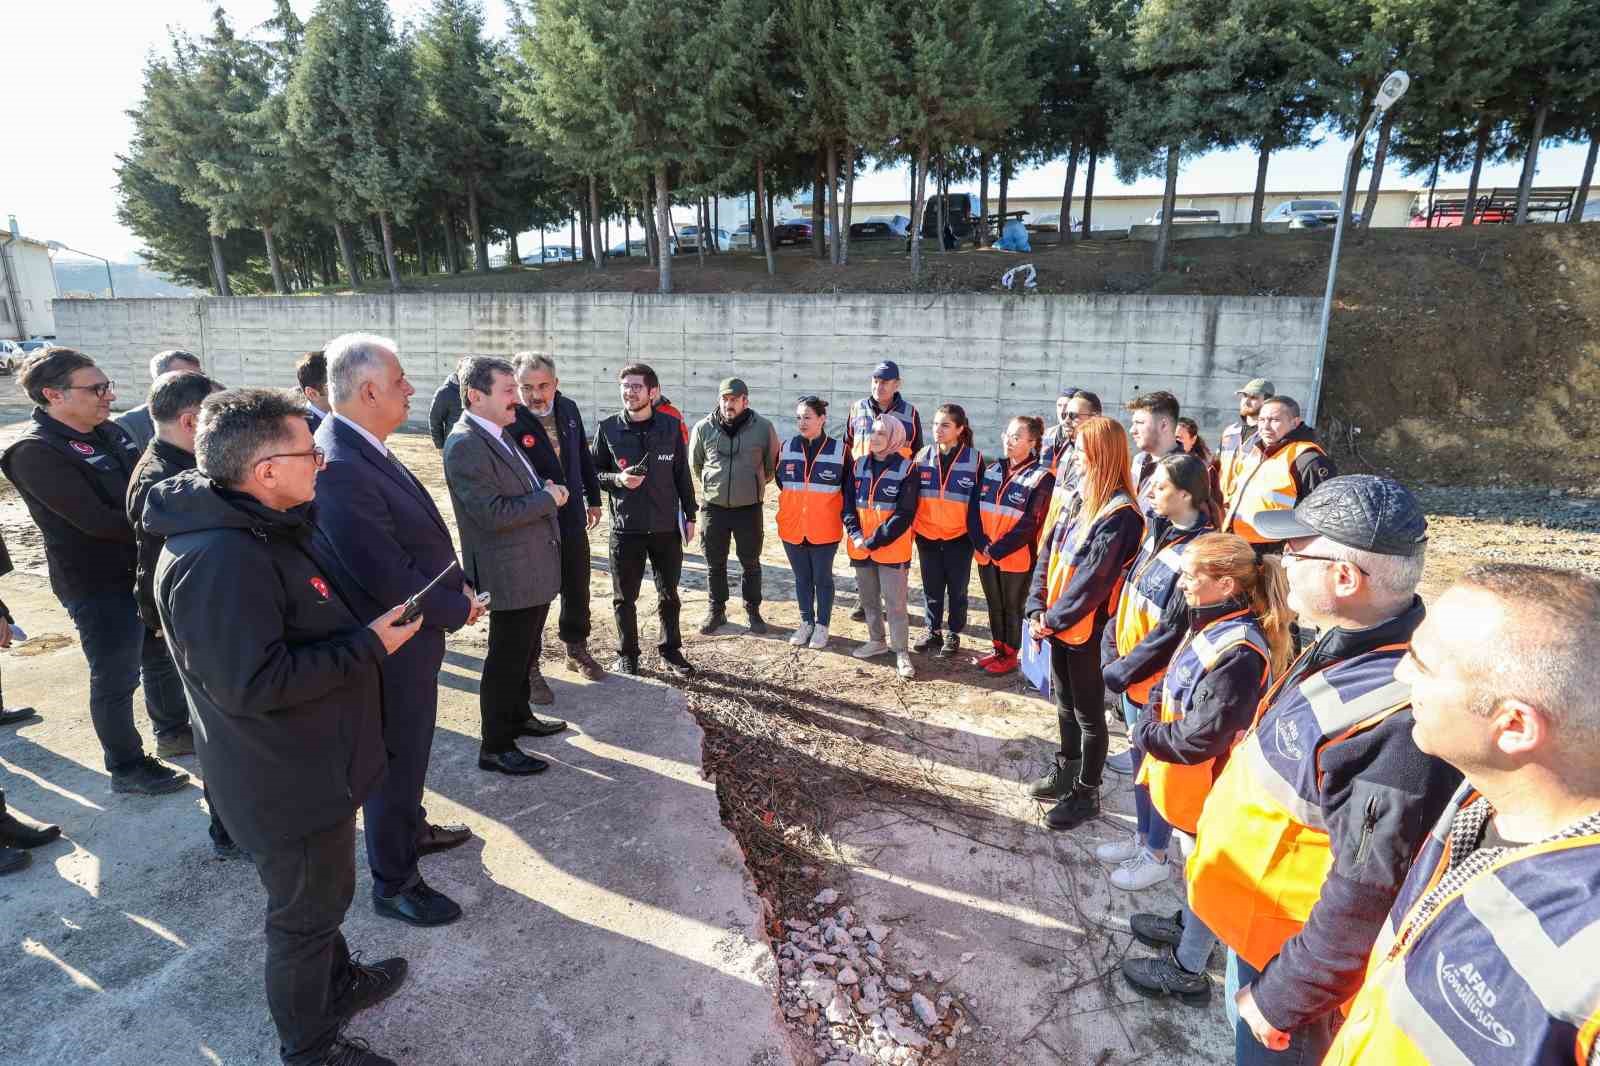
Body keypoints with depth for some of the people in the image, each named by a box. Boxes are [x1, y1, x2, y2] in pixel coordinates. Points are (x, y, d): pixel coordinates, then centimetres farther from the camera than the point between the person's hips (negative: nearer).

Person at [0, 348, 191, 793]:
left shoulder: (109, 430, 3)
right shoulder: (36, 452, -19)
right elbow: (98, 520, -25)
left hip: (146, 567, 7)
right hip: (99, 584, -7)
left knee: (162, 656, 22)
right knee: (117, 678, 7)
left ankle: (173, 730, 42)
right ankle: (127, 768, 24)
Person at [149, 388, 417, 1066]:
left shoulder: (269, 526, 3)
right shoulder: (220, 559, -30)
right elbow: (251, 681, -32)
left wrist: (373, 622, 4)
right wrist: (369, 646, -26)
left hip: (315, 762, 10)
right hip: (287, 782, -9)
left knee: (321, 893, 28)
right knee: (307, 912, 12)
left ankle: (337, 980, 51)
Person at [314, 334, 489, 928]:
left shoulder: (365, 450, 2)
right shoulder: (340, 468, -30)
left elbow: (420, 539, 10)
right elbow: (387, 578, -29)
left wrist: (457, 588, 0)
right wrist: (458, 609, -15)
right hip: (393, 647, -9)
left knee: (409, 749, 28)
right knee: (397, 760, 9)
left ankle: (412, 829, 50)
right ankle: (394, 884, 30)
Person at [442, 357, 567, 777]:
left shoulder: (499, 434, 10)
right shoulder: (464, 445, -21)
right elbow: (494, 513, -26)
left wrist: (546, 491, 2)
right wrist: (547, 498, -16)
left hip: (534, 570, 9)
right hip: (511, 576, -9)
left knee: (524, 653, 24)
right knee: (506, 660, 4)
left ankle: (518, 717, 42)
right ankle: (495, 747, 19)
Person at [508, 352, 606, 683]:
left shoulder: (569, 409, 0)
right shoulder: (509, 421, -19)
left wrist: (593, 499, 17)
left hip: (573, 521, 6)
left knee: (578, 592, 20)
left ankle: (577, 650, 41)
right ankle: (529, 667, 25)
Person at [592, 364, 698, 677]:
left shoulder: (671, 426, -1)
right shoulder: (608, 428, -4)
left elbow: (682, 474, 6)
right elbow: (594, 473, 3)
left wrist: (690, 516, 6)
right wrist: (617, 479, -17)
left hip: (666, 526, 1)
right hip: (625, 528, -1)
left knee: (669, 594, 14)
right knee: (624, 597, 9)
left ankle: (671, 650, 31)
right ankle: (627, 655, 26)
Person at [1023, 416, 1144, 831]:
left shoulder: (1120, 513, -20)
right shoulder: (1079, 500, 8)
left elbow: (1094, 578, -23)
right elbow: (1048, 555, 6)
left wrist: (1055, 619, -16)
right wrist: (1037, 609, -4)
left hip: (1086, 630, -8)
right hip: (1059, 624, 8)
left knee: (1088, 713, 7)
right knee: (1065, 704, 22)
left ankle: (1086, 793, 22)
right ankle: (1067, 770, 40)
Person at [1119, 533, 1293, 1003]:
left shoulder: (1236, 652, -32)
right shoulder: (1216, 626, -2)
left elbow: (1200, 739, -30)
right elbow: (1177, 691, 13)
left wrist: (1145, 732, -16)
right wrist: (1152, 717, -2)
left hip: (1207, 786, -8)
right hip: (1192, 781, 8)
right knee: (1198, 865, 27)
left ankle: (1186, 970, 31)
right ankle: (1188, 926, 49)